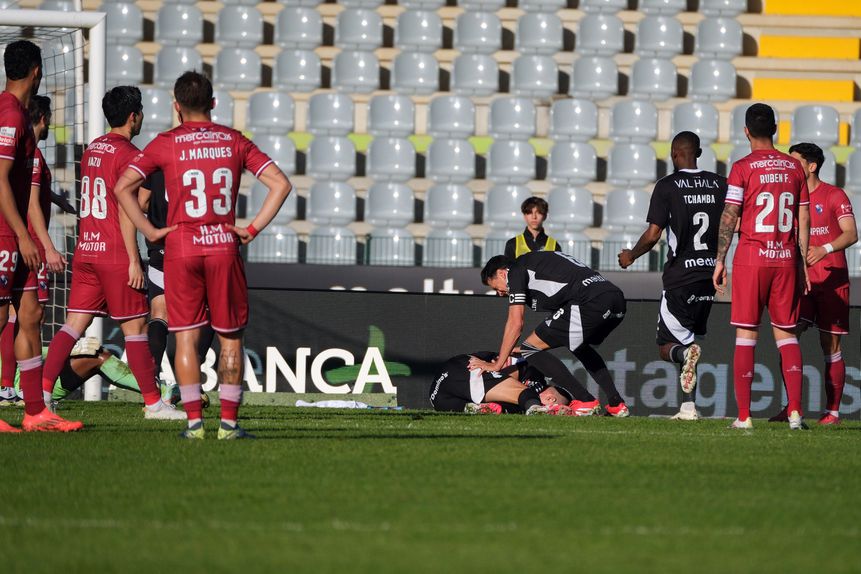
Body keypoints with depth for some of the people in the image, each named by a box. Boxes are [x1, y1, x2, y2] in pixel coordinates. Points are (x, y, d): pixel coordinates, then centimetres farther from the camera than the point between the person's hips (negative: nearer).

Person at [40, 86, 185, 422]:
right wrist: (134, 261, -15)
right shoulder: (127, 154, -11)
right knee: (135, 325, 0)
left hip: (85, 251, 7)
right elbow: (125, 210, -16)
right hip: (115, 255, -7)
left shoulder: (92, 149, 14)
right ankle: (152, 403, 4)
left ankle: (42, 390, -5)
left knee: (75, 323, 5)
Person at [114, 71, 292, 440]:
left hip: (180, 248, -1)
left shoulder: (166, 144, 0)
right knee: (230, 337, 9)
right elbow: (280, 184, 0)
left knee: (186, 336, 4)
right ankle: (228, 423, 4)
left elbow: (123, 187, -5)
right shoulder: (235, 142, 5)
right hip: (224, 247, 1)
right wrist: (252, 229, 1)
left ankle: (194, 422, -2)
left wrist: (149, 230, 0)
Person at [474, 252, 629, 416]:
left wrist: (496, 364, 11)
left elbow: (515, 324, 4)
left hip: (589, 304, -9)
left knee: (530, 349, -1)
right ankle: (616, 404, 27)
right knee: (579, 346, 37)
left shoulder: (516, 272, 10)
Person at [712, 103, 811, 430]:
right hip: (786, 258, 3)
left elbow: (729, 218, -8)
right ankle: (795, 412, -2)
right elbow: (804, 221, 9)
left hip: (751, 257, -3)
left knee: (746, 334, 0)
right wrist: (803, 264, 14)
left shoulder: (743, 168, -5)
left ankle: (743, 416, -3)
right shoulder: (794, 167, 7)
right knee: (786, 333, 9)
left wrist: (720, 260, -2)